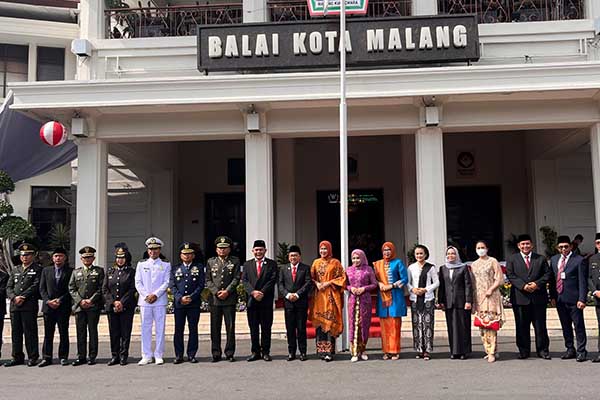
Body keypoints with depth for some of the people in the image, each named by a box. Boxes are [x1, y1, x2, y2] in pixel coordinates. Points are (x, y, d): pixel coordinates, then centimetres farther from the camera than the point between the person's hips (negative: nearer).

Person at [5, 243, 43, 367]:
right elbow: (9, 287, 13)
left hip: (29, 306, -5)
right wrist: (14, 297, -6)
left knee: (30, 332, -3)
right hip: (15, 306, 5)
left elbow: (36, 286, -8)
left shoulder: (38, 269, 2)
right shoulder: (15, 270, 19)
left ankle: (33, 358, 4)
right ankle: (17, 358, 16)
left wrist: (23, 297, -13)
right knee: (15, 332, 8)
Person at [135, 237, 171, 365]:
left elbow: (167, 283, 0)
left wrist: (155, 295, -12)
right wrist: (147, 295, -7)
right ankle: (146, 356, 7)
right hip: (144, 301, 1)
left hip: (160, 301, -1)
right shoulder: (141, 265, 14)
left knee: (160, 328, -1)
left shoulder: (166, 265, 9)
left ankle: (158, 356, 5)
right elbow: (138, 282, 6)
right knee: (145, 329, 2)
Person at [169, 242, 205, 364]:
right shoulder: (175, 269, 11)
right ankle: (179, 355, 10)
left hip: (194, 303, -1)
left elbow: (201, 285, 0)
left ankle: (191, 354, 10)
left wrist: (191, 297, -11)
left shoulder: (199, 268, 7)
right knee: (178, 330, 3)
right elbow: (172, 286, 4)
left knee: (193, 330, 3)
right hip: (179, 303, 1)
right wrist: (180, 298, -11)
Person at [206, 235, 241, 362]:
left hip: (230, 298, -1)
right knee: (215, 328, 3)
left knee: (230, 327, 0)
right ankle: (216, 354, 11)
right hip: (214, 299, 1)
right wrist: (216, 292, -7)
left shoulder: (235, 261, 8)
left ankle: (229, 353, 8)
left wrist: (227, 291, -11)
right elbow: (208, 280, 8)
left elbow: (236, 279, 0)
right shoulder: (210, 262, 13)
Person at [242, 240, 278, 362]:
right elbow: (244, 280, 3)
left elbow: (272, 280, -4)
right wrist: (253, 292, -13)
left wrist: (262, 292, -14)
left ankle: (265, 352, 10)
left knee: (266, 328, 2)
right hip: (251, 300, 2)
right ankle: (255, 352, 14)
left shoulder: (272, 264, 5)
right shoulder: (247, 264, 12)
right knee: (253, 328, 6)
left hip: (266, 300, -2)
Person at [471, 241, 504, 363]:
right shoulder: (474, 264, 15)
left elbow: (500, 279, -3)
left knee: (490, 324, -11)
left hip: (491, 297, -5)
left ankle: (492, 353, -10)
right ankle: (488, 350, 10)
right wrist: (473, 298, 9)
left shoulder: (493, 261, 1)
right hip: (478, 297, 5)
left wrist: (491, 289, -14)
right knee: (481, 325, 3)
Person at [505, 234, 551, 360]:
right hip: (520, 297, 0)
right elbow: (510, 275, -2)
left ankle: (542, 350, 13)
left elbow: (547, 274, 4)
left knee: (540, 325, 4)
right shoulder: (512, 259, 8)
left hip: (538, 297, 0)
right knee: (522, 326, 4)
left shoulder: (541, 259, 11)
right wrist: (523, 285, -14)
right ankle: (524, 351, 13)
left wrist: (537, 284, -12)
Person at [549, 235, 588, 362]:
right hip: (559, 299, 5)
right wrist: (552, 296, 8)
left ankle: (581, 351, 11)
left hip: (573, 299, -5)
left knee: (579, 326, 1)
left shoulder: (579, 260, -5)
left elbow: (582, 281, -8)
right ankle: (570, 350, 24)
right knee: (565, 326, 13)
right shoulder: (554, 260, 12)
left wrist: (582, 299, -14)